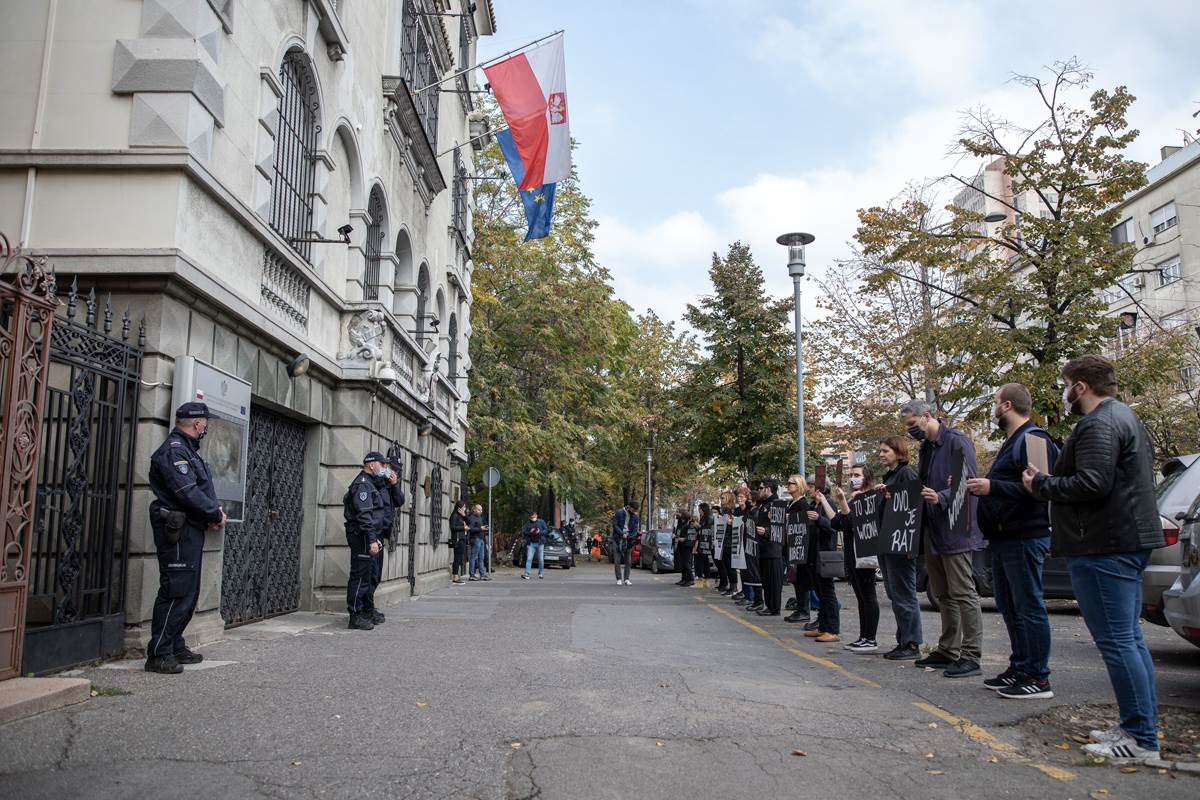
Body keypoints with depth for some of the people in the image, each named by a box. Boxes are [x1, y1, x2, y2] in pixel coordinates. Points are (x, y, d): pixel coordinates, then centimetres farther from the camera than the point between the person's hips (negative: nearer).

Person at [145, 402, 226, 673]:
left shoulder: (187, 450, 20)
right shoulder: (174, 450, -13)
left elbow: (200, 489, 20)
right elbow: (187, 492, -21)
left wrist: (214, 511, 4)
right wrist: (216, 513, -12)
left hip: (191, 530, 11)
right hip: (178, 531, -11)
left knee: (189, 592, 15)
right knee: (176, 592, -9)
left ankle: (176, 647, 25)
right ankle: (158, 654, -4)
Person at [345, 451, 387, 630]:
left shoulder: (368, 483, 21)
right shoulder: (362, 484, -12)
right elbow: (364, 515, -20)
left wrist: (375, 538, 22)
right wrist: (372, 540, -23)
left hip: (366, 538, 11)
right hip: (361, 536, -11)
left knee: (369, 575, 14)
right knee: (360, 576, -8)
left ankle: (365, 611, 22)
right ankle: (356, 617, -5)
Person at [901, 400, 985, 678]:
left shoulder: (957, 441, -11)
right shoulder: (926, 448, 17)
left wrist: (941, 498, -31)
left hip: (955, 530, -10)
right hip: (933, 531, 10)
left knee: (963, 593, -6)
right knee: (942, 594, 15)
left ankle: (971, 656, -2)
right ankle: (948, 651, 24)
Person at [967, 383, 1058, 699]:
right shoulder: (1012, 441, 20)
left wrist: (992, 487, -24)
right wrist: (982, 486, 12)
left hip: (1024, 539, -11)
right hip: (1005, 539, 11)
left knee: (1029, 607, -5)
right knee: (1010, 607, 15)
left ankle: (1038, 678, 2)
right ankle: (1019, 668, 25)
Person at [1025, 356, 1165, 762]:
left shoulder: (1098, 425, -16)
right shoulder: (1126, 417, 19)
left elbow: (1091, 484, -26)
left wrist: (1040, 483, -12)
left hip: (1104, 547, -11)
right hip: (1130, 539, 11)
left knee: (1117, 642, -7)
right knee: (1130, 639, 15)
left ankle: (1141, 739, -2)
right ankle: (1141, 728, 23)